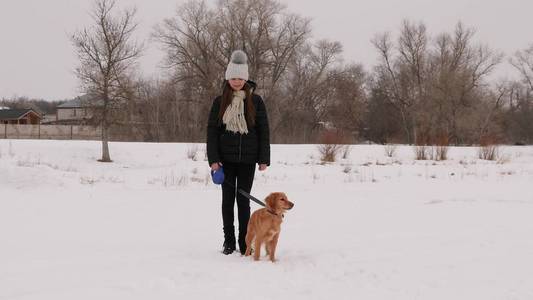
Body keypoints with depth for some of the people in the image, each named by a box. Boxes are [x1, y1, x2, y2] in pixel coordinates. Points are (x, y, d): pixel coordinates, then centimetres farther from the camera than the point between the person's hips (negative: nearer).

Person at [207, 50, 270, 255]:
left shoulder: (255, 101, 1)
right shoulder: (220, 101, 2)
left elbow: (263, 130, 1)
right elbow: (212, 130, 1)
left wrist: (264, 159, -4)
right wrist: (213, 158, -7)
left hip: (247, 159, -1)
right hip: (226, 159, 1)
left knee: (243, 199, 1)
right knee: (228, 198, 6)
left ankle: (244, 243, 9)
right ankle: (228, 241, 15)